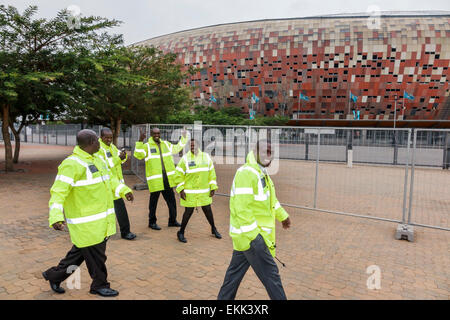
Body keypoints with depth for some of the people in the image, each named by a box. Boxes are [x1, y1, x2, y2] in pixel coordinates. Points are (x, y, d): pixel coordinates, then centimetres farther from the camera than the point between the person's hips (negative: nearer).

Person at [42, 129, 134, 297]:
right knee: (95, 254, 6)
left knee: (80, 251, 21)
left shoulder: (96, 160, 11)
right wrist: (56, 217, -34)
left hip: (101, 219, 9)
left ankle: (54, 275, 39)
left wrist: (124, 190, 20)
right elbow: (59, 191, -24)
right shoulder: (71, 164, -19)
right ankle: (99, 285, 27)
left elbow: (109, 179, 24)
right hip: (86, 223, -9)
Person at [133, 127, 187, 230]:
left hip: (167, 178, 6)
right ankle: (152, 222, 22)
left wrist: (183, 138, 27)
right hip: (154, 179, -6)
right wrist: (140, 141, -29)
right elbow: (138, 155, -22)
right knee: (153, 201, 5)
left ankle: (172, 220, 29)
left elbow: (176, 148, 28)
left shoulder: (166, 144, 12)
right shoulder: (147, 146, -6)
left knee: (171, 200, 14)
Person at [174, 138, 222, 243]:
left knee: (207, 210, 12)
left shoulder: (206, 157, 3)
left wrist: (213, 188, 4)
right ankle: (181, 232, 20)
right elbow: (179, 175, -6)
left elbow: (211, 173, 7)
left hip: (204, 192, 3)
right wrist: (180, 190, -11)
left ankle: (213, 229, 33)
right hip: (190, 192, -3)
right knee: (188, 212, 1)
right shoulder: (185, 158, -8)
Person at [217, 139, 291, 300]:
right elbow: (242, 208, -27)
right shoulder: (246, 173, -21)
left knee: (236, 270, 20)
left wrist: (283, 215, 35)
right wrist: (254, 237, -27)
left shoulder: (261, 172, 13)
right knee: (270, 273, 3)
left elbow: (269, 197, 27)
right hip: (251, 235, -10)